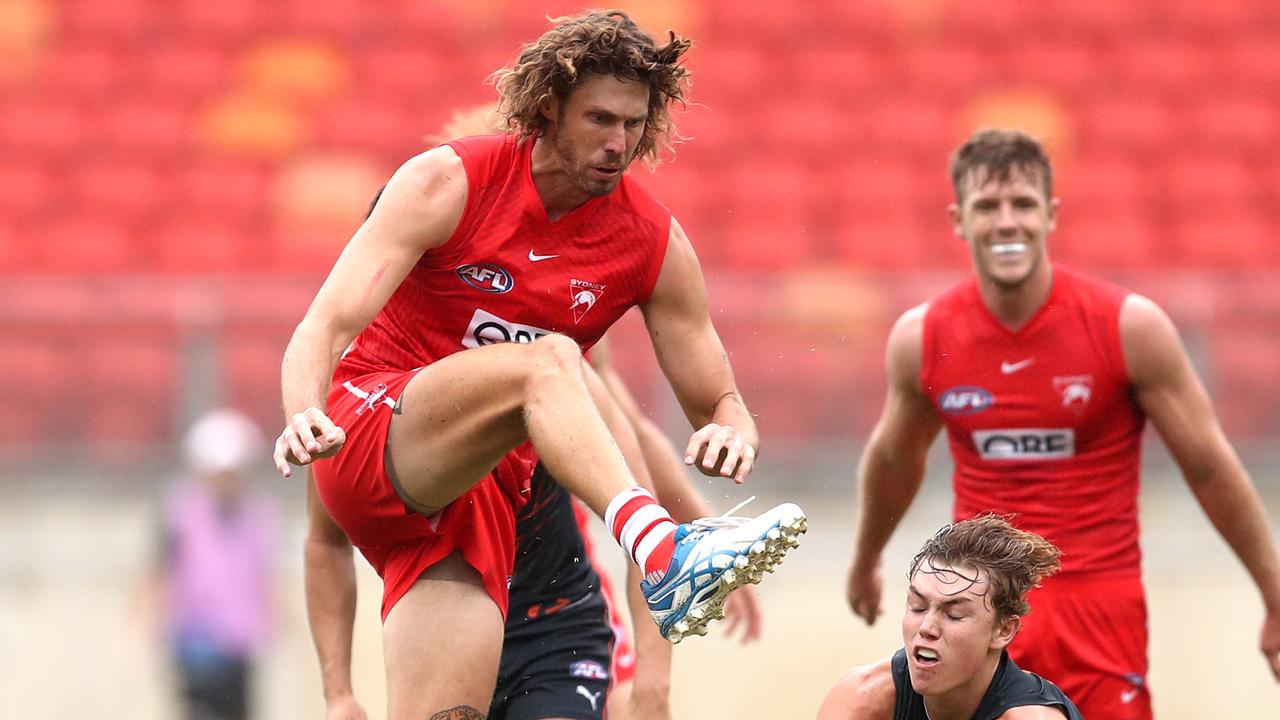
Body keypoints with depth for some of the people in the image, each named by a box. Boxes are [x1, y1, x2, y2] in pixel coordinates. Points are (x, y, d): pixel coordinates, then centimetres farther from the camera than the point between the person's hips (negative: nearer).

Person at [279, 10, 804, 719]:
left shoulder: (654, 244, 3)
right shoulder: (447, 182, -6)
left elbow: (719, 403, 7)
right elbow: (325, 327, -12)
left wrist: (730, 430, -19)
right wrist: (306, 415, -34)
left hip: (484, 508, 4)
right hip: (370, 431, -4)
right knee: (548, 360, -31)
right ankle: (662, 554, -52)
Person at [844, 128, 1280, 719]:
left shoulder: (1129, 326, -10)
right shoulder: (921, 338, -3)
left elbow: (1209, 467, -2)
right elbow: (893, 459, 18)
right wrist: (864, 562, 32)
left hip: (1099, 603, -1)